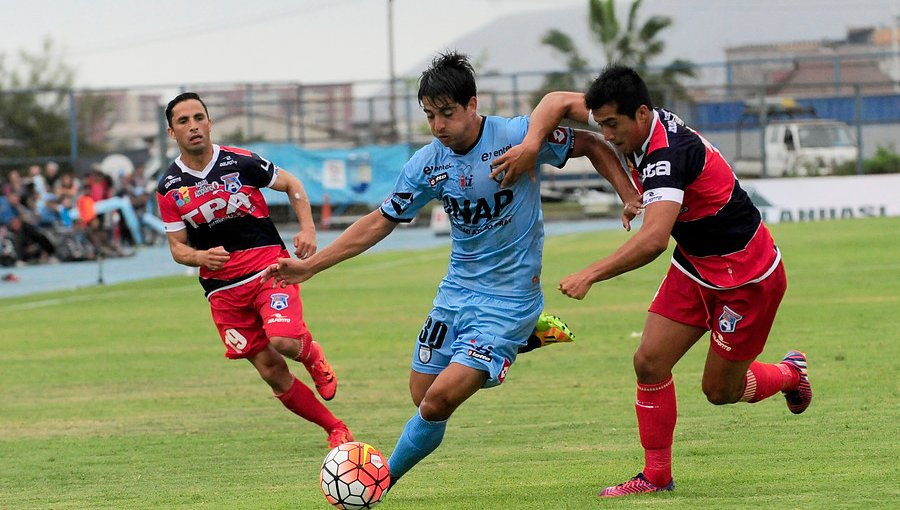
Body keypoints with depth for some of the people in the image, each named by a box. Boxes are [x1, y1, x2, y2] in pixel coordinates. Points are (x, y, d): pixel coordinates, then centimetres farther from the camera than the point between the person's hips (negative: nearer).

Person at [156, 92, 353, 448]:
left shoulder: (241, 163, -6)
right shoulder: (170, 188, -1)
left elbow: (292, 184, 9)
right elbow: (177, 247, 5)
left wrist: (308, 228, -5)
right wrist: (201, 257, -17)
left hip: (268, 267, -2)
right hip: (222, 287, 2)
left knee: (284, 341, -27)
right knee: (272, 374, 0)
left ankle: (311, 353, 11)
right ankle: (335, 429, 17)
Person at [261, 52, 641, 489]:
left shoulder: (519, 136, -15)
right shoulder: (427, 163, -2)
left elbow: (592, 146, -1)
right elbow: (379, 223, 7)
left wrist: (630, 196, -15)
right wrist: (309, 266, 3)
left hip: (507, 300, -6)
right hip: (456, 292, 6)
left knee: (438, 401, -18)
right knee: (423, 398, 9)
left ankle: (383, 478, 5)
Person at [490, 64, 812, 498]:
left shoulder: (667, 154, -33)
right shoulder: (634, 123, -7)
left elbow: (653, 239, -45)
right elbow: (559, 101, 2)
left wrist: (590, 275, -46)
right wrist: (532, 143, -17)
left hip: (747, 275, -8)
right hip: (694, 265, 8)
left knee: (719, 390, 4)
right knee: (650, 363, -3)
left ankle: (791, 373, 34)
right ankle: (656, 476, 7)